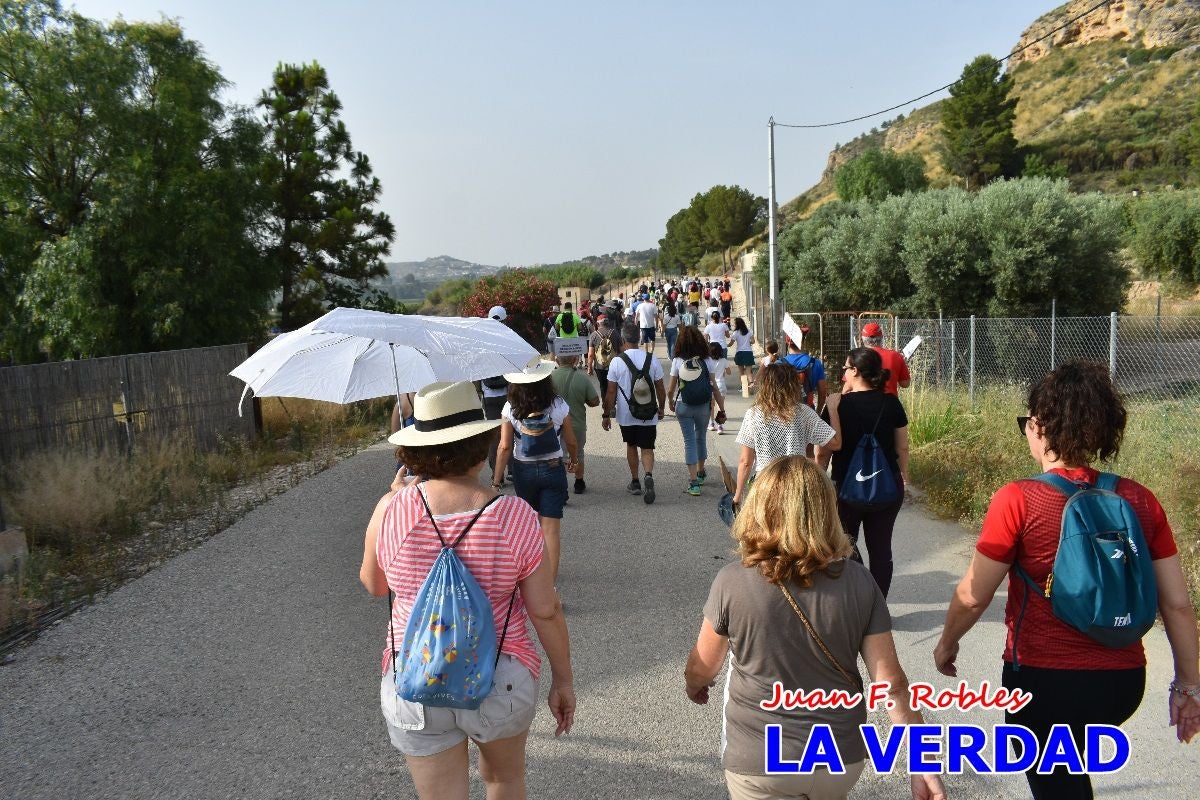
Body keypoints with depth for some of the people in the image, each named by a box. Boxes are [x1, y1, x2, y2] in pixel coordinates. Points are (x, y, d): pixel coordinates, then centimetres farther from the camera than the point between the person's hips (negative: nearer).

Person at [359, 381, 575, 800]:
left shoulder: (391, 510, -13)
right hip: (500, 684, -1)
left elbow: (373, 584, 5)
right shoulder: (515, 516, -17)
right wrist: (563, 679, 4)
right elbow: (546, 611, -11)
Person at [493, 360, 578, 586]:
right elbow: (571, 442, -1)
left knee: (532, 521, 22)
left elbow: (505, 447, -11)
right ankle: (549, 577, 3)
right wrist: (573, 461, 20)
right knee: (551, 527, 2)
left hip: (523, 471, 1)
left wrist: (496, 481, -3)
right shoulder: (558, 406, -10)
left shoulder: (511, 408, -11)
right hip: (553, 469, -1)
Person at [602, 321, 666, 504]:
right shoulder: (652, 360, -5)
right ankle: (649, 476, -21)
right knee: (647, 448, 5)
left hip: (626, 415, 0)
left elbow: (611, 392, -8)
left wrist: (607, 415, 2)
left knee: (631, 446, 19)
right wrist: (661, 408, 17)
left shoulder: (617, 362, -11)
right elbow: (660, 389, 2)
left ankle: (635, 482, 26)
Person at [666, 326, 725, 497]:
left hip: (683, 406, -2)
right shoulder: (707, 360, -4)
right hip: (703, 406, 2)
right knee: (701, 437, 23)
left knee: (689, 441, 3)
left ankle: (694, 482, -4)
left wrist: (671, 402, 17)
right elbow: (714, 387, -5)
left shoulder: (677, 361, -7)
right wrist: (722, 410, 2)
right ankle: (701, 472, 41)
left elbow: (670, 389, -4)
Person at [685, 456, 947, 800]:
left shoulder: (732, 581, -17)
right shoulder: (858, 581, -11)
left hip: (759, 762, -3)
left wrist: (693, 685, 18)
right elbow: (891, 682, -10)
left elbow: (702, 667, -3)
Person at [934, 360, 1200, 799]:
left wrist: (947, 643, 6)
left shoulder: (1018, 501, -17)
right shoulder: (1140, 500, -5)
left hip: (1044, 680, -5)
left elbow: (973, 595, -12)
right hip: (1123, 682, 5)